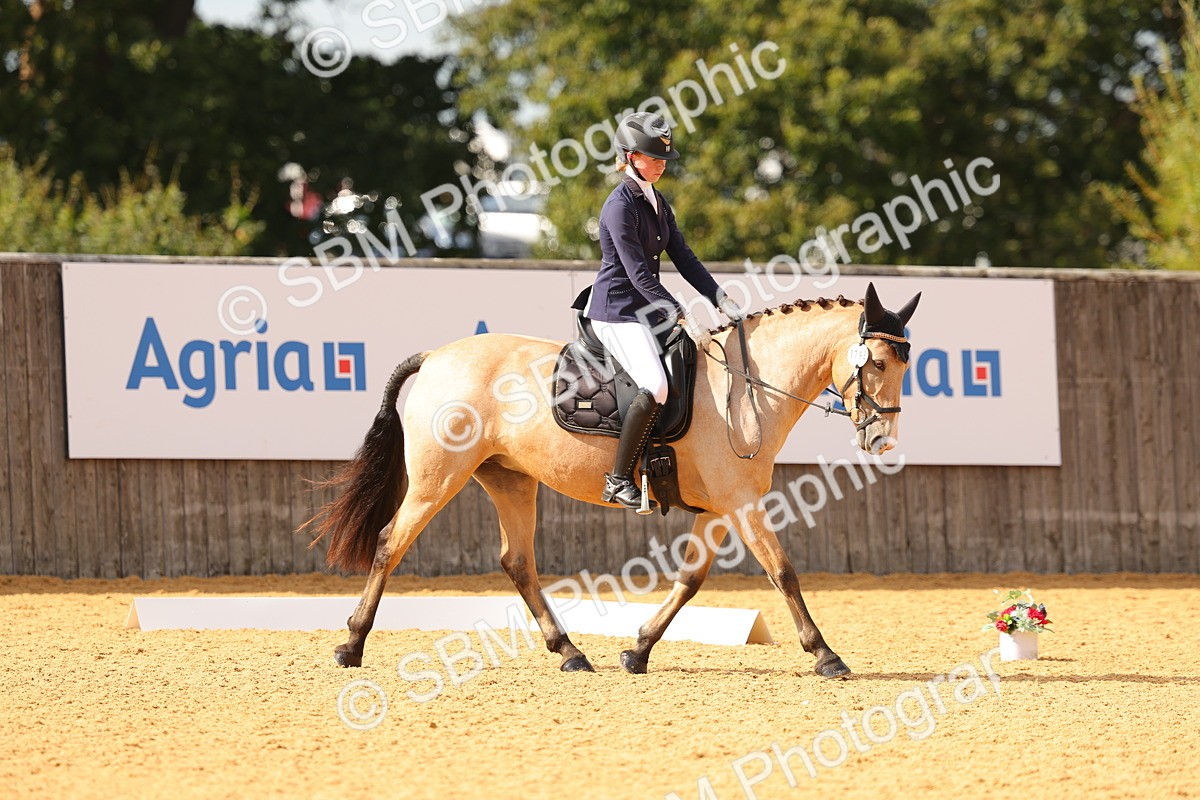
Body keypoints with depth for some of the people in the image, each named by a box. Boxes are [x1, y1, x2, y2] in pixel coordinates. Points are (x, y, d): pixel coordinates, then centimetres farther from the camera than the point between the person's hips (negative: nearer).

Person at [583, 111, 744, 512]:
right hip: (617, 311, -10)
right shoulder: (620, 207, -16)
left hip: (649, 309, 10)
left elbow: (683, 258, 14)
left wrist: (723, 301, 3)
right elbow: (639, 274, -20)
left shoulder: (657, 203, 12)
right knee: (656, 387, -27)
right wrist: (685, 319, -22)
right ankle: (618, 480, -20)